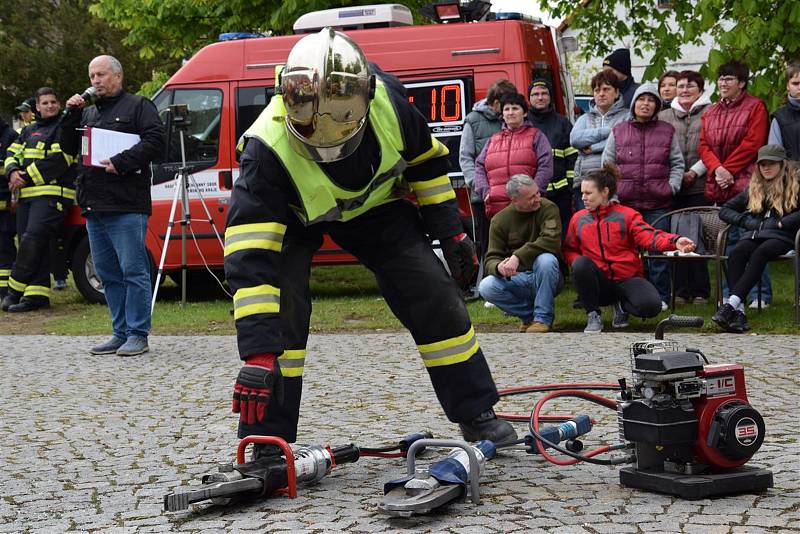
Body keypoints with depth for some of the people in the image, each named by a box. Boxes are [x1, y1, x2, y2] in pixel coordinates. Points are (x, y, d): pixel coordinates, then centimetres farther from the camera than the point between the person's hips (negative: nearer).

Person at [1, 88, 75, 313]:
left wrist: (27, 177, -12)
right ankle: (38, 294, 5)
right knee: (32, 243, 4)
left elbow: (59, 159, -12)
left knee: (32, 239, -18)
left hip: (52, 194, -8)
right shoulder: (29, 131, 24)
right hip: (27, 194, 8)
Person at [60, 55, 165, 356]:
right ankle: (121, 333, 17)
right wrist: (71, 115, 8)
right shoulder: (88, 113, 24)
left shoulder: (138, 106, 2)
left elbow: (155, 141, -10)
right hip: (94, 207, 8)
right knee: (108, 274, 10)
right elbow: (69, 147, 22)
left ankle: (138, 335, -4)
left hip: (126, 207, -8)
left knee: (133, 271, -7)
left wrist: (121, 163, -18)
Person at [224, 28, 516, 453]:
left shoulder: (388, 109, -32)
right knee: (280, 305, -24)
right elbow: (249, 259, -45)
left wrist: (450, 231, -4)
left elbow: (425, 161, -6)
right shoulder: (268, 148, -41)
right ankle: (269, 440, -13)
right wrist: (258, 355, -51)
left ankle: (476, 415, 11)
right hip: (293, 215, -2)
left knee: (434, 295, -6)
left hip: (372, 204, 3)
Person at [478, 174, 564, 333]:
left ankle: (543, 318, -20)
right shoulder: (500, 220, -2)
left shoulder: (548, 208, -9)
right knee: (486, 287, -24)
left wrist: (518, 256, -35)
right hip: (516, 278, 2)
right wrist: (499, 267, -29)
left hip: (546, 278, -2)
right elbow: (491, 259, -3)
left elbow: (551, 241, -26)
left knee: (546, 259, -34)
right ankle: (530, 313, -3)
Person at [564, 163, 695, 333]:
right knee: (581, 263, -32)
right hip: (598, 283, 1)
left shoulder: (627, 215, 0)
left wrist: (674, 242, -36)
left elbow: (648, 235, -15)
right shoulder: (579, 218, 8)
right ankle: (593, 314, -12)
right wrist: (577, 262, -11)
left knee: (651, 305, -30)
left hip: (627, 279, -1)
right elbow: (569, 249, 14)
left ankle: (622, 305, 7)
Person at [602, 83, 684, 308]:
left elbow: (677, 163, 11)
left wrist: (672, 186, -3)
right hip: (626, 202, 0)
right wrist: (612, 191, 0)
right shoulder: (619, 132, 9)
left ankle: (660, 296, 9)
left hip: (658, 204, 0)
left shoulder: (667, 131, 10)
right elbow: (607, 165, 10)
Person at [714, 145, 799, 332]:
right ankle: (739, 312, -43)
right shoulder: (752, 189, 24)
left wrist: (780, 222, -10)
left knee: (761, 252, -37)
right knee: (736, 253, -30)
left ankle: (731, 304, -47)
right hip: (754, 236, 4)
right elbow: (724, 210, 24)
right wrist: (746, 221, 8)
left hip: (781, 237, -4)